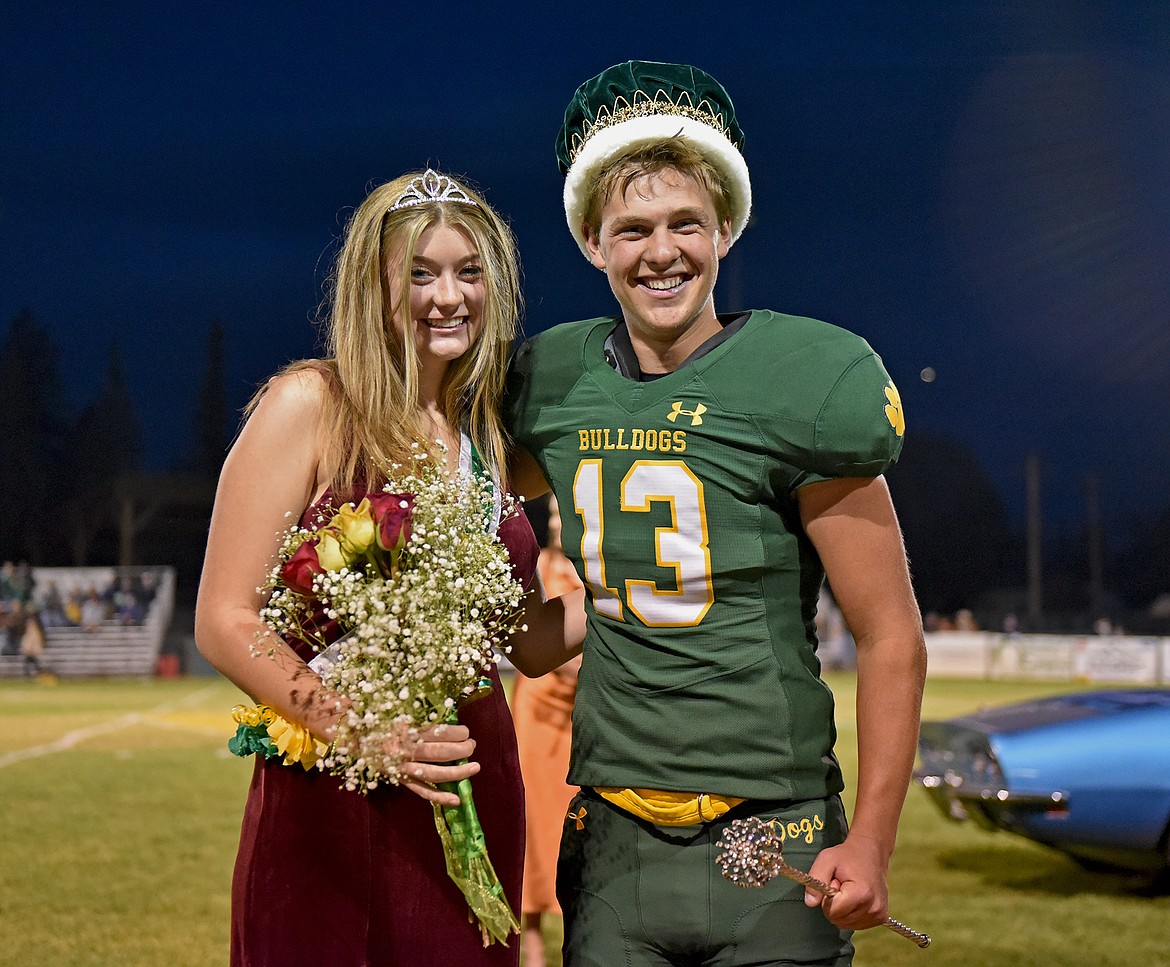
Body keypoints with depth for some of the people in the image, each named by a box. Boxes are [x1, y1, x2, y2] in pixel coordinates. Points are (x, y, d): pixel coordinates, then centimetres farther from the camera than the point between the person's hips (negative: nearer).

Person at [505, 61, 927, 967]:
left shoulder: (795, 384, -8)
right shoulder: (554, 389, 5)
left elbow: (892, 637, -6)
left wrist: (872, 842, -9)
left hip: (771, 847, -3)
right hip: (610, 841, 4)